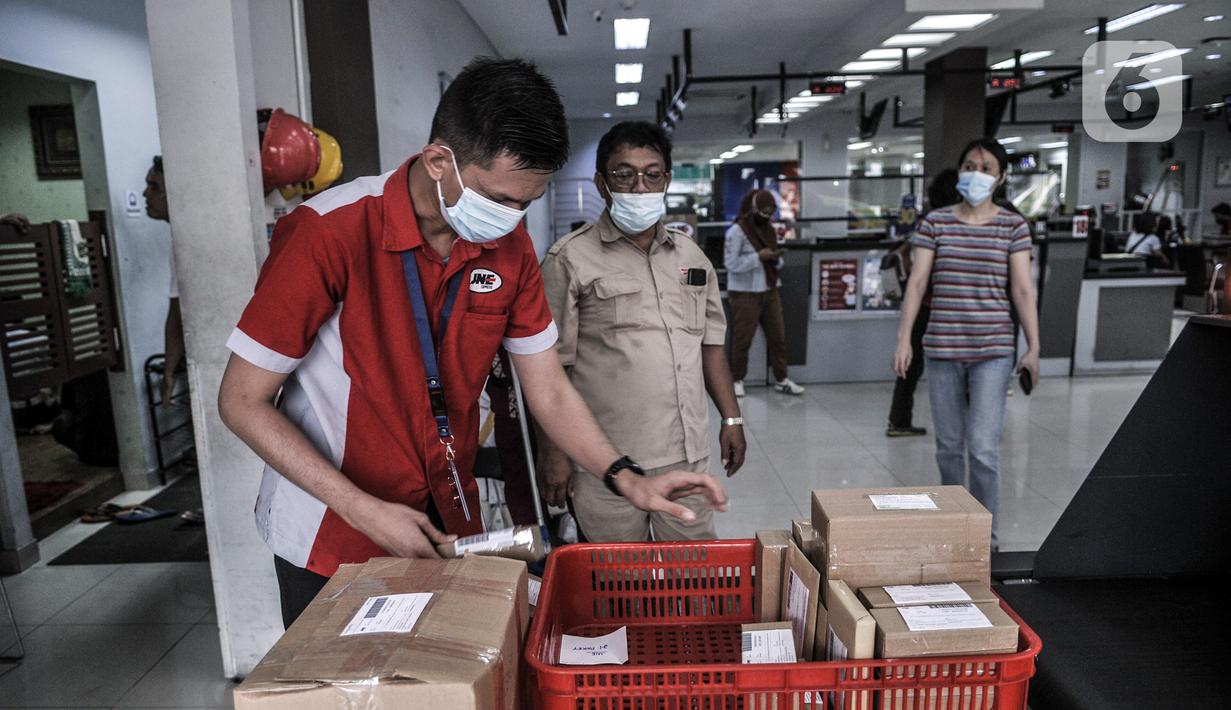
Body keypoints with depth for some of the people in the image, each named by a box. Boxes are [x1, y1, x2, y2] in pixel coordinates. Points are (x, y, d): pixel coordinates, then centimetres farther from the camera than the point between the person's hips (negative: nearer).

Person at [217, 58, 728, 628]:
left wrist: (626, 479, -15)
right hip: (331, 539, -4)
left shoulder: (510, 246, -7)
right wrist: (366, 511, -22)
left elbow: (549, 392, -1)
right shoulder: (328, 233, -23)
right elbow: (242, 401, -16)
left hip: (450, 527, 4)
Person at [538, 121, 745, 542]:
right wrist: (553, 451, -7)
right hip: (607, 461, -4)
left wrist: (731, 417, 13)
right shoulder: (571, 259, -4)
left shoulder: (691, 255, 12)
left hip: (689, 453, 5)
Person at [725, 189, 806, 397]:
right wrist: (758, 257, -20)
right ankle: (737, 380, 14)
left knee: (778, 336, 9)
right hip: (745, 294, -7)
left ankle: (781, 379, 18)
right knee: (742, 339, 1)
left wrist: (777, 259, -5)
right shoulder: (737, 231, -10)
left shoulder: (770, 230, 13)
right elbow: (731, 263, -17)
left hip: (770, 291, 7)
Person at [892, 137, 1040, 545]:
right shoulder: (935, 222, 6)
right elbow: (917, 281, 2)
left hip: (993, 350, -2)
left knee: (983, 448, -7)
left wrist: (1033, 347, -4)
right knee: (948, 446, 11)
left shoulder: (1013, 226, 4)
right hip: (942, 348, 2)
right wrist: (904, 338, -4)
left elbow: (1022, 289, 1)